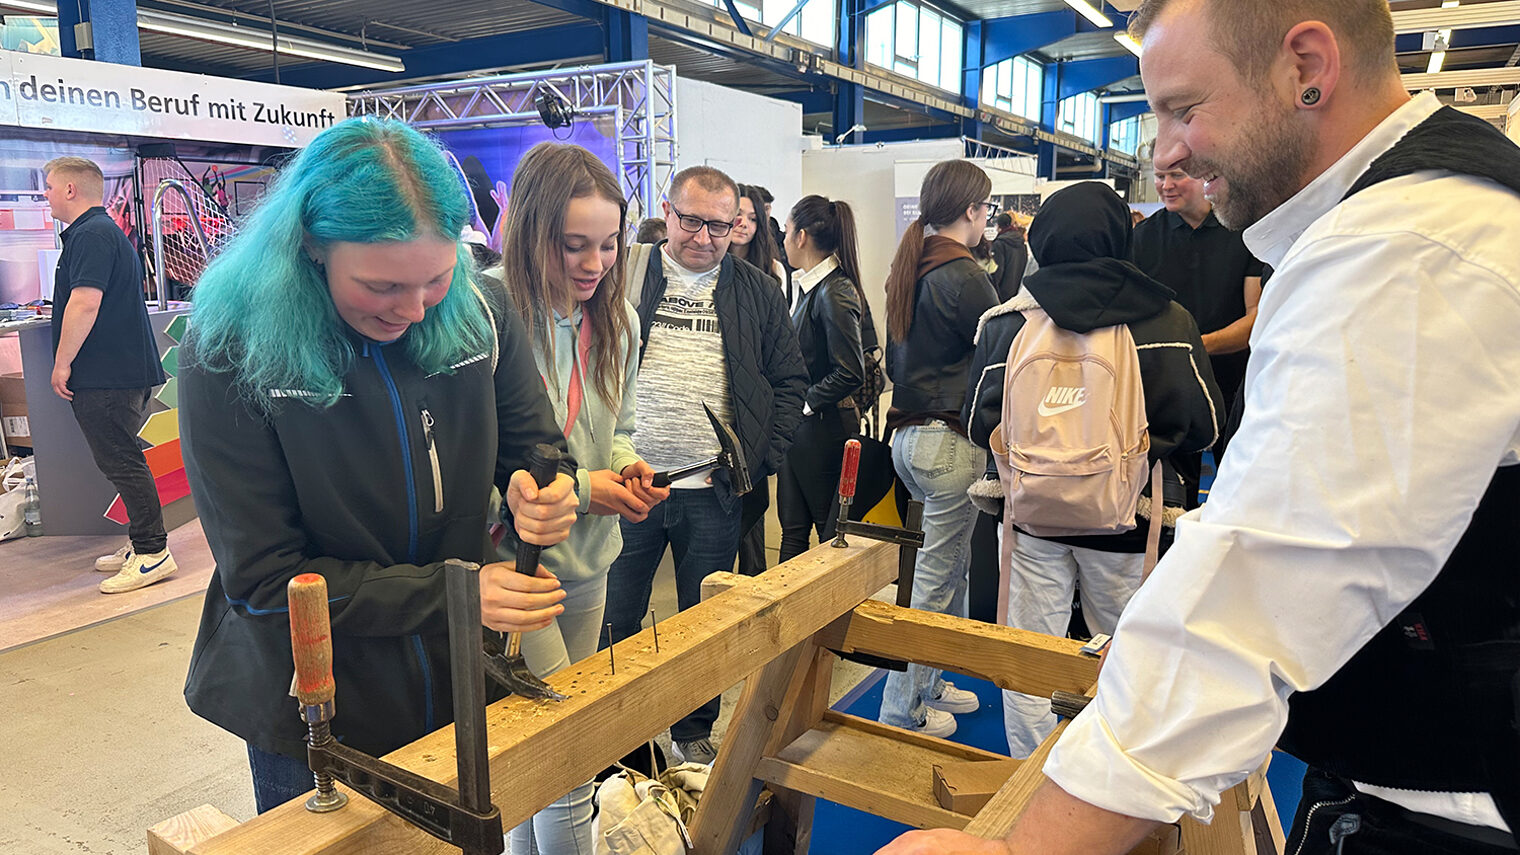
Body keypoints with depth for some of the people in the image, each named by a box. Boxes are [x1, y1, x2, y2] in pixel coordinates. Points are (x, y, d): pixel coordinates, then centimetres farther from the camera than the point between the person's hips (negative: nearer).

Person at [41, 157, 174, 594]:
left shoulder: (91, 235, -13)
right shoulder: (105, 231, 22)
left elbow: (85, 302, -22)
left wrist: (62, 362, -18)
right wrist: (70, 362, 30)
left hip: (107, 374, -11)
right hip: (126, 369, 11)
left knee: (121, 462, -7)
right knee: (122, 460, 14)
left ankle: (152, 553, -4)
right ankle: (142, 543, 20)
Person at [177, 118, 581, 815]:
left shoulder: (478, 314, -12)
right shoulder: (232, 352, -20)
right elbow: (264, 579, -19)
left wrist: (545, 495, -25)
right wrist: (451, 592, -28)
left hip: (464, 685, 4)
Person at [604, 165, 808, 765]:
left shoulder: (758, 294, 7)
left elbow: (789, 382, 10)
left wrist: (760, 461, -1)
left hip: (715, 491, 1)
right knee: (614, 622, 10)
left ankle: (694, 730, 33)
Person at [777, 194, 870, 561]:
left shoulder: (835, 293, -18)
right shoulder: (810, 287, 10)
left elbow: (850, 373, -22)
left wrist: (802, 403, -13)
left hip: (823, 429, -9)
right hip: (800, 427, 9)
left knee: (831, 529, 7)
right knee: (793, 529, 13)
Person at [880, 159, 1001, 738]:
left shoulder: (909, 267, 11)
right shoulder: (962, 277, -16)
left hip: (908, 434, 9)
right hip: (951, 439, -9)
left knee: (949, 565, 20)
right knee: (938, 577, 1)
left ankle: (930, 684, 30)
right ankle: (904, 708, 12)